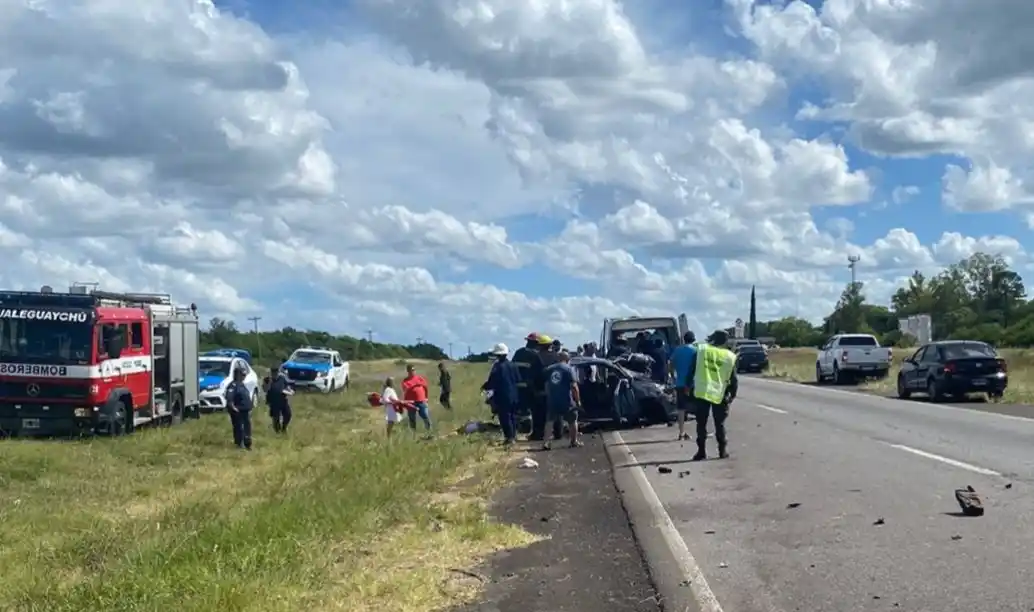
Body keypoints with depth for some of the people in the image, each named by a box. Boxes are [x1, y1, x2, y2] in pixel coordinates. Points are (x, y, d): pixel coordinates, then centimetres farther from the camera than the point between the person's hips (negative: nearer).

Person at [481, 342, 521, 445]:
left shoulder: (497, 366, -17)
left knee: (505, 418, -2)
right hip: (514, 396, 7)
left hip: (502, 397, -7)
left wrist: (484, 387, 2)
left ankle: (509, 438, -4)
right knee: (512, 416, 17)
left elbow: (492, 382, -16)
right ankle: (513, 435, 24)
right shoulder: (513, 365, 4)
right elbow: (518, 380, 11)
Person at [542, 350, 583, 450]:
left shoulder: (549, 369, 8)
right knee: (572, 420, 13)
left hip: (552, 400, 4)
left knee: (549, 421, 11)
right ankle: (574, 441, 19)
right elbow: (574, 386, -12)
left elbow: (546, 385, 14)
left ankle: (546, 442, 2)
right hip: (566, 400, -4)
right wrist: (578, 400, -5)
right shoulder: (569, 369, -7)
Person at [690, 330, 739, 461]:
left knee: (701, 424, 6)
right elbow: (733, 380, 3)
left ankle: (701, 451, 4)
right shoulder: (730, 356, 0)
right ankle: (723, 451, 14)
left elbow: (692, 370, 2)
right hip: (719, 395, 0)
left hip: (701, 392, 0)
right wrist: (732, 395, 14)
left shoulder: (701, 349, 0)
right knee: (720, 424, 13)